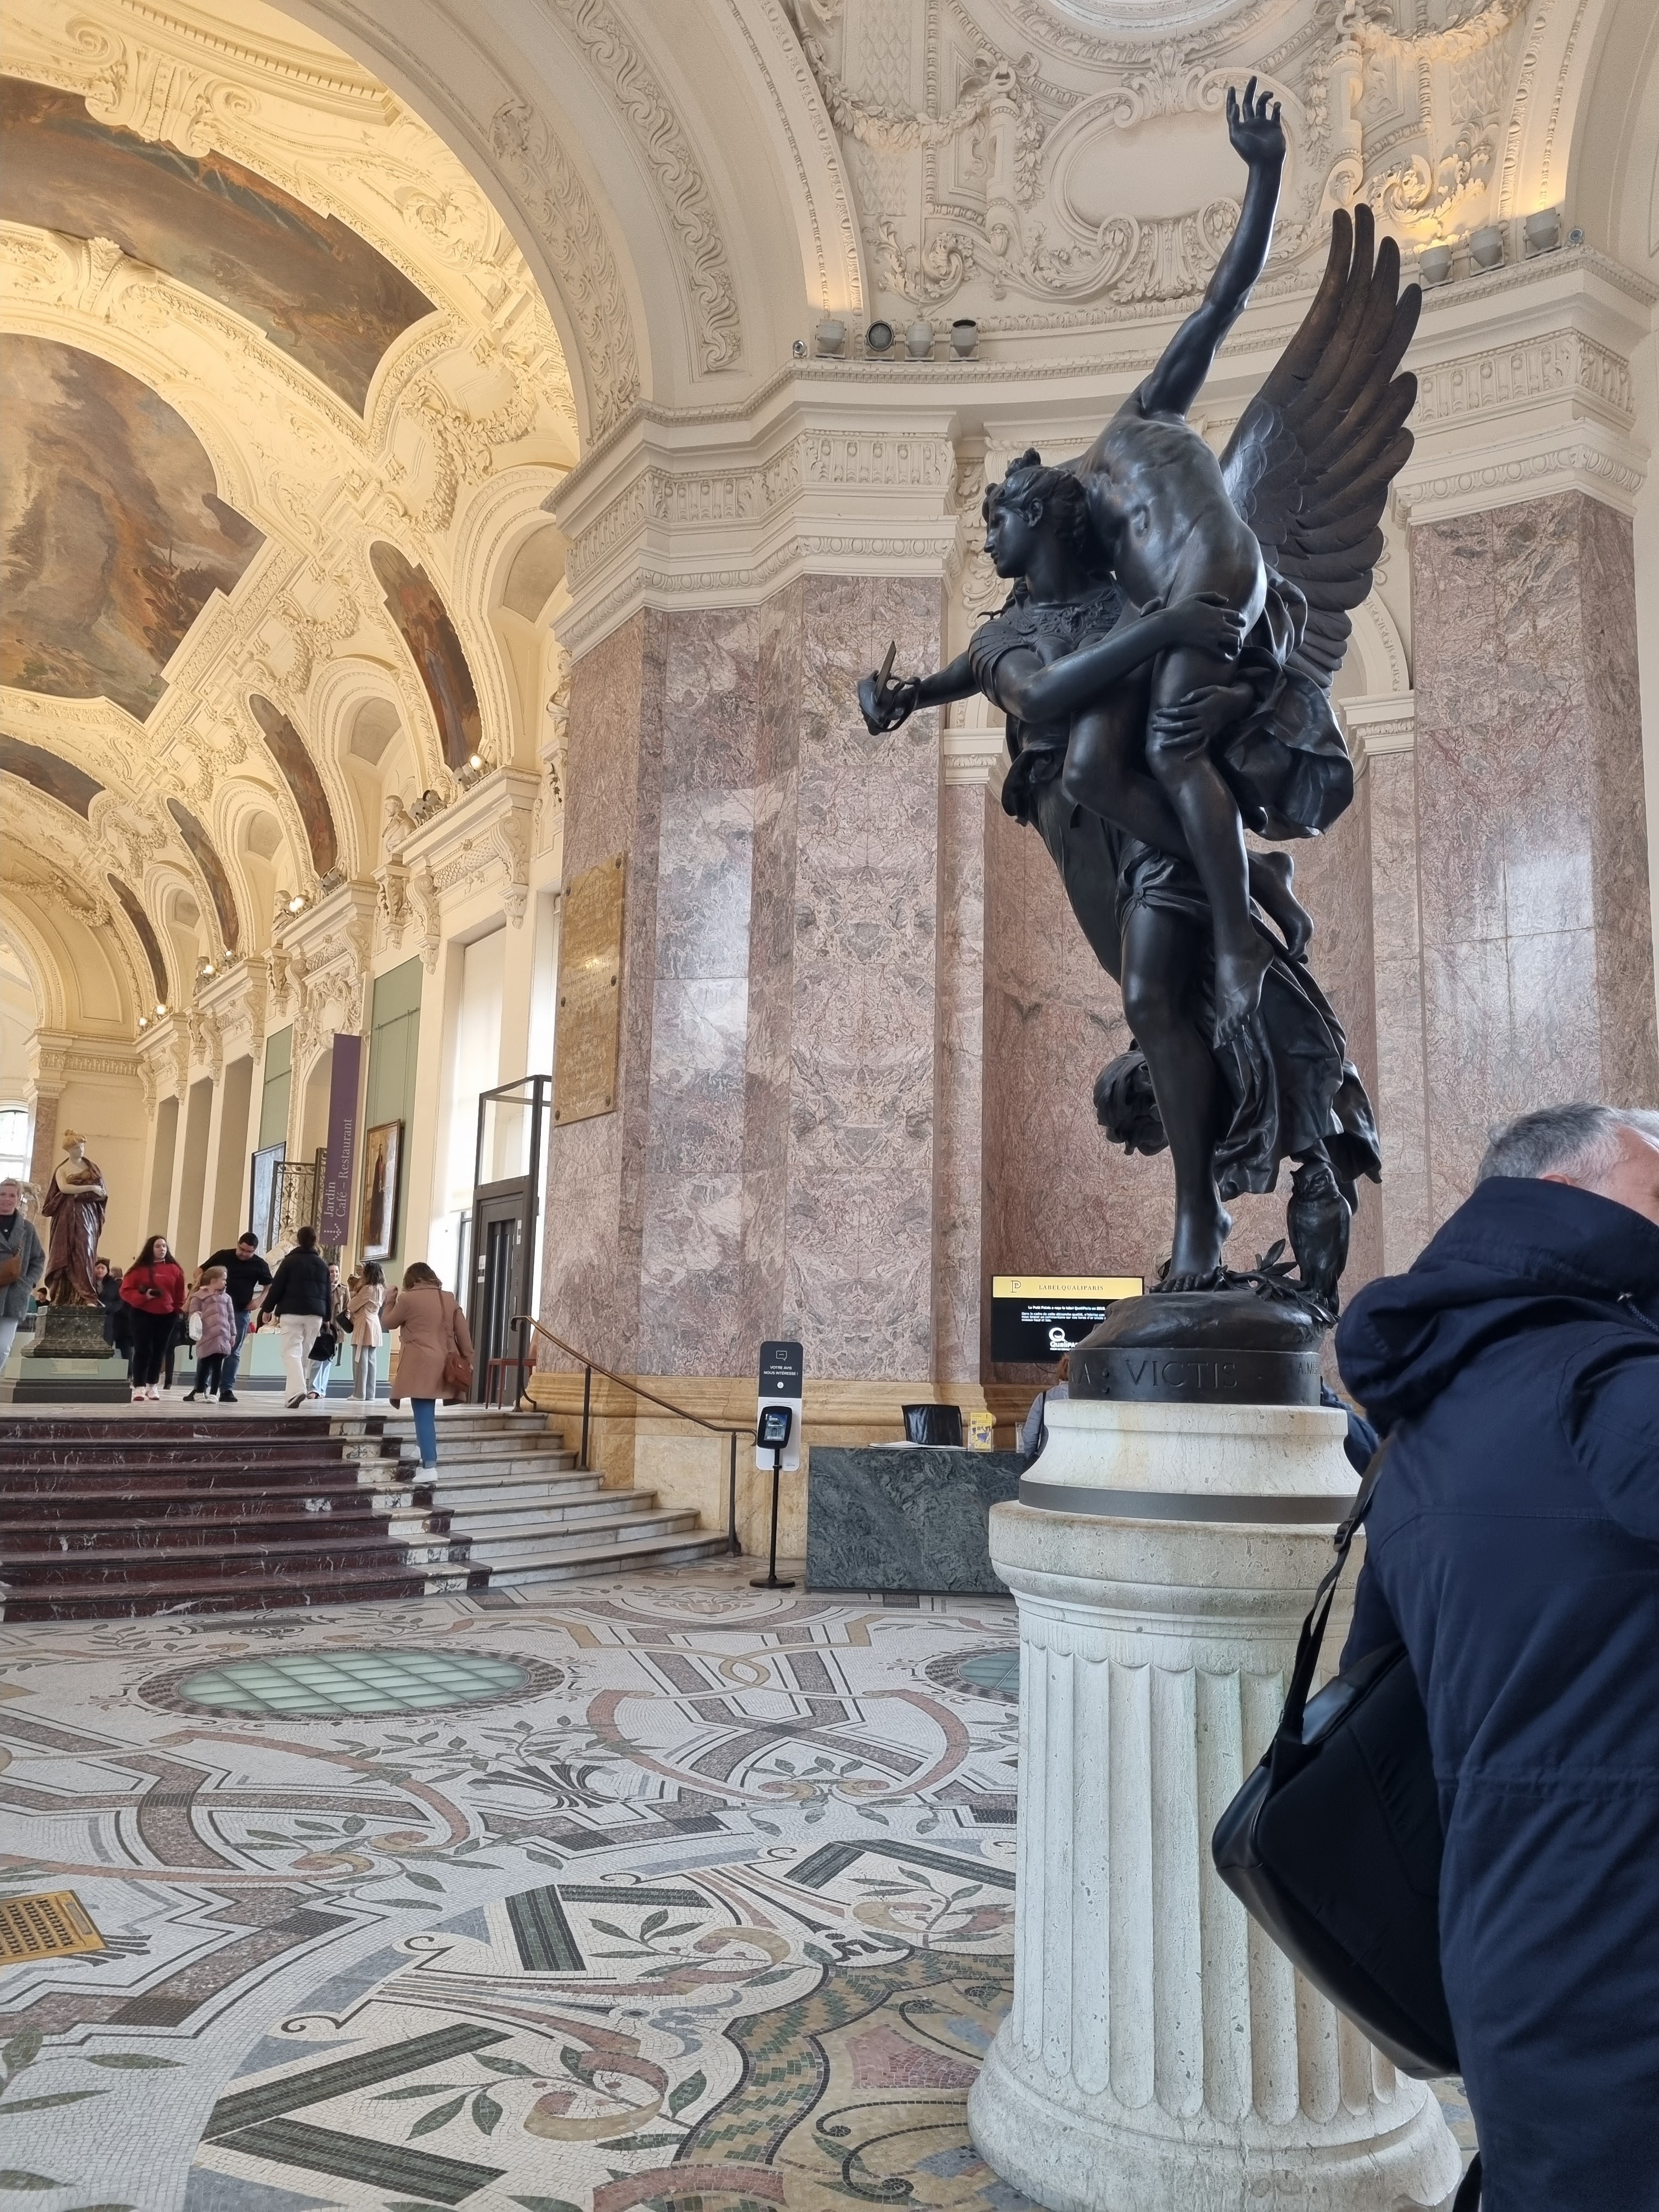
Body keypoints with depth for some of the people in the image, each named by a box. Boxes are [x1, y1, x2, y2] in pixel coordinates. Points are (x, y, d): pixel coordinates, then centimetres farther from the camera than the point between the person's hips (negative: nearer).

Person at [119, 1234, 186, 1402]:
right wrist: (143, 1296, -19)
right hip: (143, 1315, -2)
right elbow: (126, 1291, -5)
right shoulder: (140, 1269, -3)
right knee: (142, 1351, -4)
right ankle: (139, 1387, -2)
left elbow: (180, 1294, 11)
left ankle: (153, 1386, 17)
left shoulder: (174, 1269, 5)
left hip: (167, 1316, 3)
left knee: (159, 1352, 7)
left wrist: (178, 1311, 5)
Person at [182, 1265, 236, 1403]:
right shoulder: (199, 1296, 3)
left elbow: (231, 1316, 17)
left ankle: (213, 1393, 6)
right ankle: (200, 1391, 21)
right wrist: (195, 1318, -24)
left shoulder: (226, 1297, 16)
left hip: (222, 1336, 3)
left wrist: (233, 1334, 14)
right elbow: (193, 1313, -1)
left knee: (218, 1366, 1)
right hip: (206, 1336, -3)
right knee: (204, 1365, 6)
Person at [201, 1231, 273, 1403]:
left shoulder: (259, 1265, 0)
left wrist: (258, 1301, -6)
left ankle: (227, 1389, 7)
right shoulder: (223, 1256, -1)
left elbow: (270, 1286, 10)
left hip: (241, 1312, 0)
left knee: (233, 1352, 3)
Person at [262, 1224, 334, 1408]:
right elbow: (327, 1293, 15)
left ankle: (297, 1390, -26)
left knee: (291, 1352, -7)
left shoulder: (290, 1261, -1)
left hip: (292, 1312, -4)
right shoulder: (322, 1264, 12)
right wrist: (326, 1316, 21)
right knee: (304, 1354, 15)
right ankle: (302, 1388, 18)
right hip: (315, 1314, 4)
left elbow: (277, 1287, -3)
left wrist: (267, 1309, 5)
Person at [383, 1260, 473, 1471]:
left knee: (423, 1416, -8)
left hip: (419, 1364, -6)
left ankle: (430, 1466, -13)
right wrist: (468, 1359, 13)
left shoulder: (408, 1298, -4)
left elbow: (389, 1322, 10)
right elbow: (463, 1331, 9)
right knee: (427, 1414, 19)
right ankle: (428, 1458, 23)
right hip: (441, 1365, 6)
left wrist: (390, 1300, 25)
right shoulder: (449, 1299, 11)